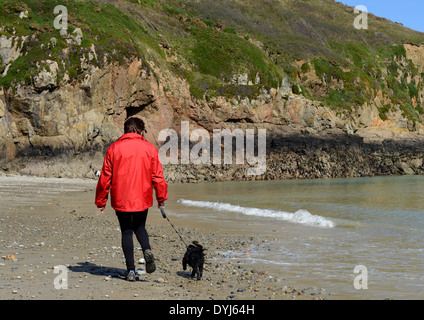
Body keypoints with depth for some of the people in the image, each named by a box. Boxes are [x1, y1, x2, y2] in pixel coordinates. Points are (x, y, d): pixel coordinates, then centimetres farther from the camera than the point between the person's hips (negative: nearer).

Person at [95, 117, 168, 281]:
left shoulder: (114, 148, 0)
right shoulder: (150, 149, 1)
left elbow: (105, 177, 1)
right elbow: (157, 177, 1)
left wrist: (100, 201, 9)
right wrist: (161, 198, 12)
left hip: (121, 199, -1)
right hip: (142, 199, 1)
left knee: (126, 232, 9)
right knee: (140, 227, 20)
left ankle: (131, 270, 5)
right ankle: (147, 250, -9)